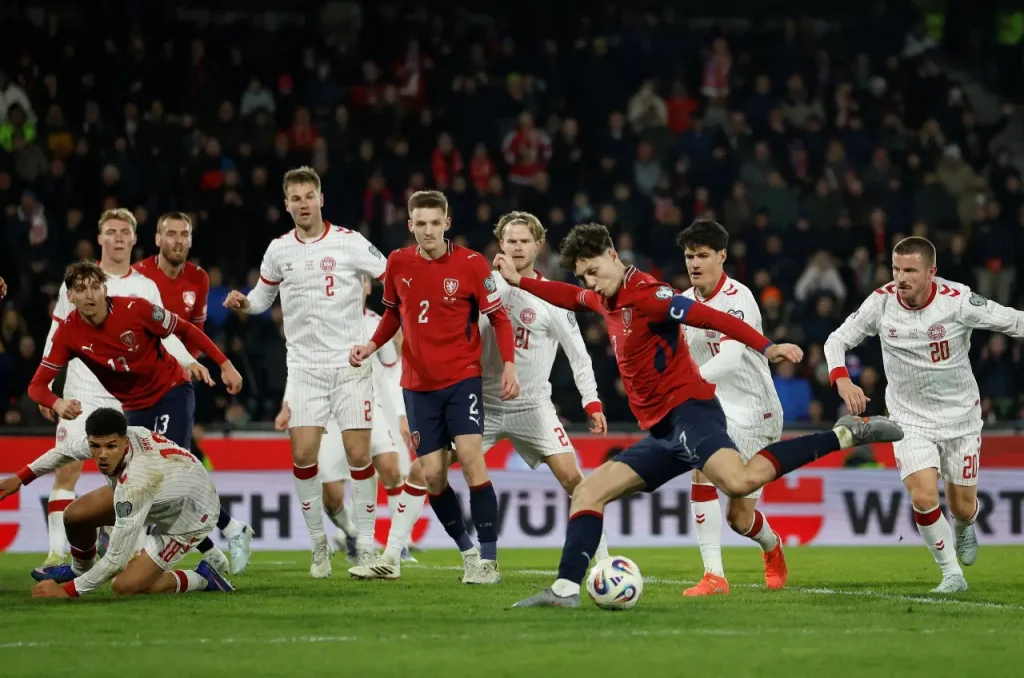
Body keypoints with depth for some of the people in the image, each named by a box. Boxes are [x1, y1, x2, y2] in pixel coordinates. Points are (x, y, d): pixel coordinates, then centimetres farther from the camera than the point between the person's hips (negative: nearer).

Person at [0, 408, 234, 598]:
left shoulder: (136, 483, -43)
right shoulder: (110, 436, -24)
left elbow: (116, 560, -37)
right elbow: (66, 451, 2)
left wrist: (68, 591, -30)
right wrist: (20, 478, 8)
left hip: (189, 519, -8)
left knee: (125, 587, -15)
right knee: (76, 514, 3)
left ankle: (201, 579, 6)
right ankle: (80, 570, 34)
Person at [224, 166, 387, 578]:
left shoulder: (349, 242, -4)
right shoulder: (279, 250, 7)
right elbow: (263, 295, 21)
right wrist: (243, 303, 0)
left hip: (351, 363, -2)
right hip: (304, 366, 3)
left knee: (358, 454, -6)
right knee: (303, 455, -7)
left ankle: (366, 545, 5)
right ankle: (319, 543, 8)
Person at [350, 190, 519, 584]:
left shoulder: (470, 264, -9)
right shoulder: (398, 263, 1)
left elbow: (498, 318, -3)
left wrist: (509, 365, -14)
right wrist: (372, 346, 2)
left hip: (461, 377, -3)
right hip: (418, 384, 3)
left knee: (470, 456, -17)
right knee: (432, 474, -1)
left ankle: (487, 558, -14)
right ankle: (467, 551, 18)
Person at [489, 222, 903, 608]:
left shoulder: (645, 295, -10)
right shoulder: (605, 299, 17)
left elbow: (714, 319, -20)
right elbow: (570, 297, 42)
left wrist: (767, 348, -32)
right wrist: (518, 280, 42)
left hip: (688, 413, -9)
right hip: (663, 433, 9)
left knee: (740, 481, -34)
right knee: (588, 491, 6)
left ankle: (844, 435, -24)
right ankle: (566, 589, 2)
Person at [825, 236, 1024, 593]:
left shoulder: (957, 301, -21)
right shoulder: (881, 302, -14)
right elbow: (837, 340, -6)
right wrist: (842, 381, -24)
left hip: (960, 416, 0)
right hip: (910, 419, 1)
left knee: (962, 508, 7)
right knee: (923, 498, -19)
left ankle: (964, 529, 47)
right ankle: (951, 573, 2)